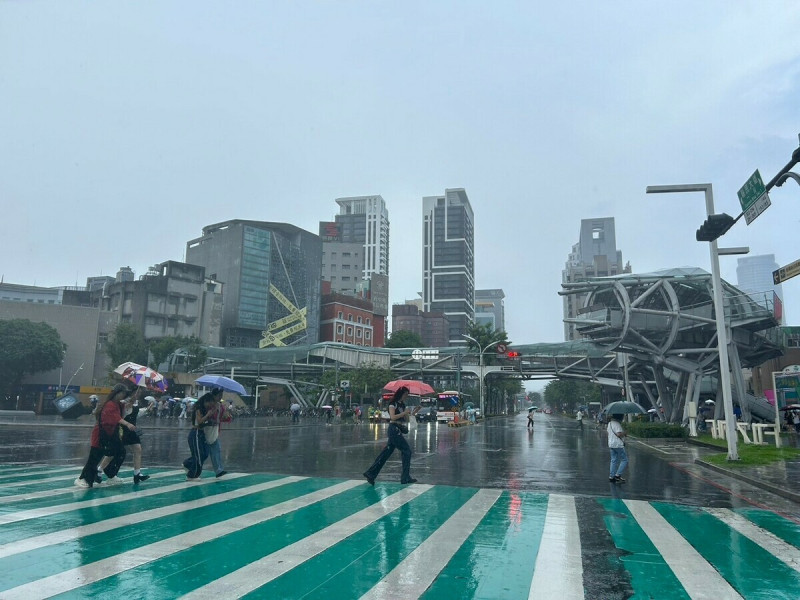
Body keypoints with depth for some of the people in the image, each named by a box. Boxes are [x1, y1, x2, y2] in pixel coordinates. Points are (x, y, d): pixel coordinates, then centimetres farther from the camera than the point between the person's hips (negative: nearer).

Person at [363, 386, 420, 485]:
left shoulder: (402, 404, 17)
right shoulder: (393, 403, -8)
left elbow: (406, 419, 16)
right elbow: (393, 417, -19)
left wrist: (413, 412, 4)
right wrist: (404, 413, -18)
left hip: (398, 431, 9)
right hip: (394, 429, -9)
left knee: (387, 452, 8)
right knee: (406, 450, -6)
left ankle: (371, 474, 11)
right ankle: (405, 477, 1)